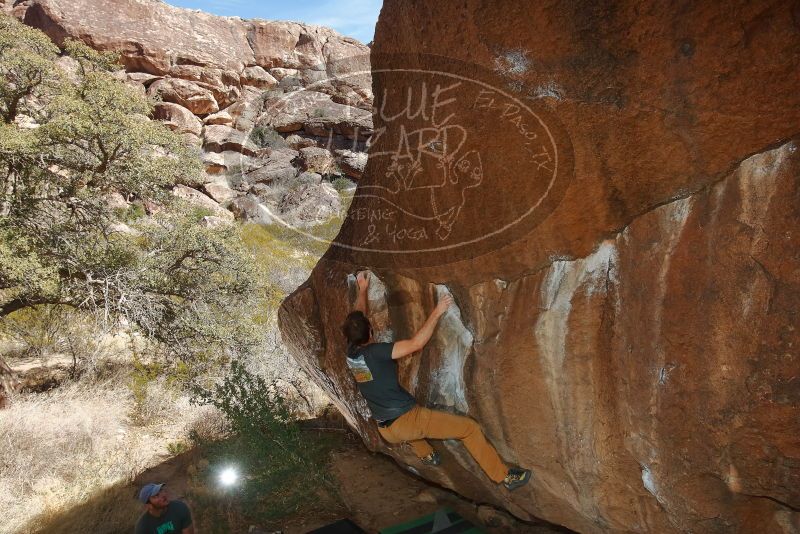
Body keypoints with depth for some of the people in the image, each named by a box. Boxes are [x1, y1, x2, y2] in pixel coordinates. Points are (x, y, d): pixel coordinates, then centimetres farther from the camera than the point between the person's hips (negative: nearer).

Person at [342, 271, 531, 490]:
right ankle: (505, 476, 10)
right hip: (408, 421, -7)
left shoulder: (352, 353, 1)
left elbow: (356, 319, 18)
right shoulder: (375, 352, -20)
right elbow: (416, 343, -23)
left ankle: (426, 455, 48)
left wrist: (362, 290, 29)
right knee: (470, 428, 3)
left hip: (387, 432, 8)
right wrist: (436, 313, -13)